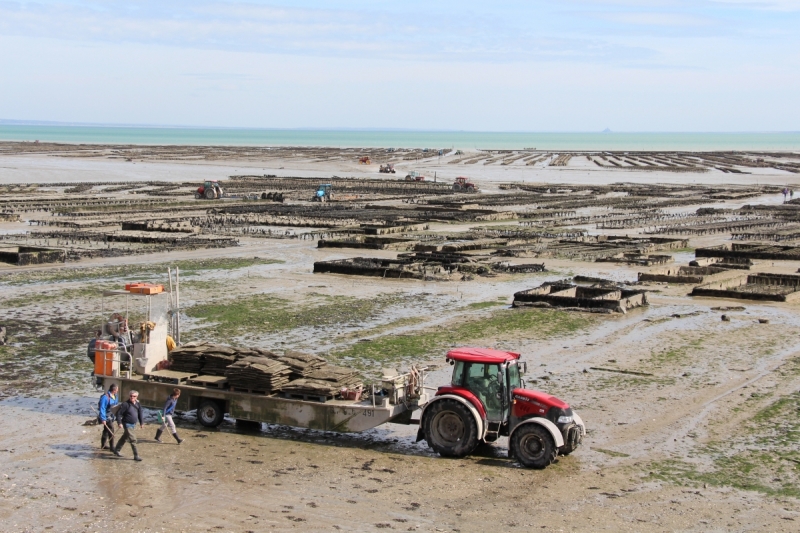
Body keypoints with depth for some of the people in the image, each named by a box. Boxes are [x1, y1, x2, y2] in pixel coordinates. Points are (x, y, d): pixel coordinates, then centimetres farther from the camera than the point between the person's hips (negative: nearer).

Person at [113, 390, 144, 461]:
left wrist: (141, 423, 17)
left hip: (133, 424, 8)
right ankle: (136, 456, -8)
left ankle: (116, 450, 38)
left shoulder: (138, 404, 4)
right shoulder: (125, 404, -17)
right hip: (127, 424, -8)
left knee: (124, 438, 21)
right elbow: (119, 413, -15)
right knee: (133, 440, -11)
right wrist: (119, 423, -19)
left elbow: (140, 414, 17)